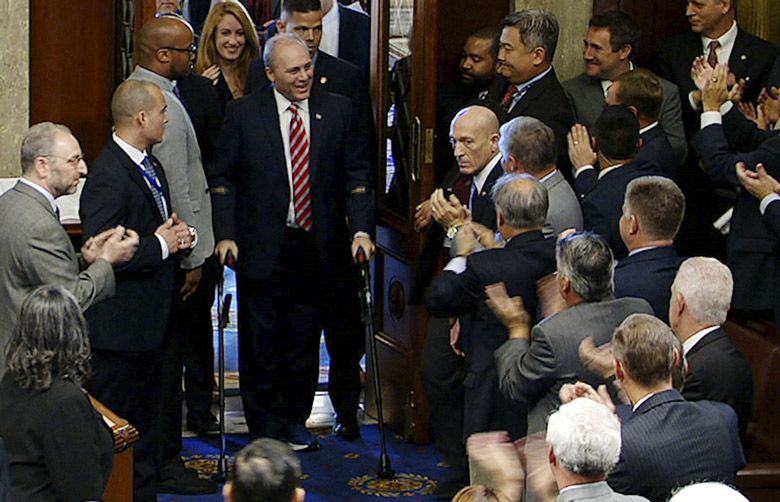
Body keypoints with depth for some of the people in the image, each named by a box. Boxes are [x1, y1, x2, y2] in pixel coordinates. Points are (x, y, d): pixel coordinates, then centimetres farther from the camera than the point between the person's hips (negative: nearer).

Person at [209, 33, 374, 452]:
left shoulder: (337, 110, 3)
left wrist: (361, 229, -8)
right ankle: (264, 428, 14)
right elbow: (224, 178, 1)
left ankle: (294, 420, 24)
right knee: (261, 340, 3)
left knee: (305, 337, 10)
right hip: (262, 248, -2)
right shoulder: (244, 114, -2)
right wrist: (226, 235, -9)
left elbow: (356, 175, 4)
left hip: (317, 246, 2)